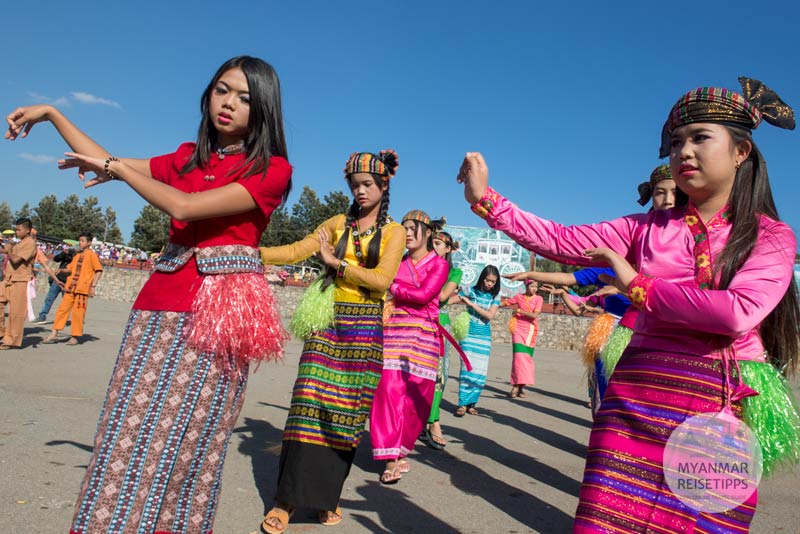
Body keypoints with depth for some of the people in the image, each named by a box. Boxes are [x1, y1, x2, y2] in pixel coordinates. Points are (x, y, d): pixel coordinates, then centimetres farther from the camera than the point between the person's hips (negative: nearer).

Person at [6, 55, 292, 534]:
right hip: (160, 305, 5)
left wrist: (119, 168, 0)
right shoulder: (189, 157, 17)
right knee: (130, 437, 3)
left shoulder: (272, 169, -3)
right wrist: (51, 114, 28)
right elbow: (107, 164, 27)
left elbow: (185, 206, -14)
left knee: (185, 448, -2)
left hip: (218, 312, -5)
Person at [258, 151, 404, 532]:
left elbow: (382, 279, -8)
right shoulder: (338, 223, 12)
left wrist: (335, 261, -10)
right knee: (310, 404, -6)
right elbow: (295, 251, 3)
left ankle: (327, 496, 15)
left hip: (364, 328, -1)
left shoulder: (394, 231, 5)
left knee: (346, 412, 1)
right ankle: (288, 499, 1)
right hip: (328, 322, 1)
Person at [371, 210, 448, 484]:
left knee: (415, 396, 0)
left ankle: (398, 451, 17)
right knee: (389, 389, -10)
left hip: (422, 335, -2)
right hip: (392, 332, 2)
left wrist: (392, 287, -5)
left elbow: (424, 294, -10)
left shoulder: (439, 264, 5)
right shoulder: (398, 263, 16)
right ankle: (392, 459, -7)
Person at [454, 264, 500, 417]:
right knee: (467, 369, -10)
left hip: (484, 337, 2)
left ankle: (471, 403, 12)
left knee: (480, 372, 1)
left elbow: (490, 315, -10)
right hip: (469, 334, -2)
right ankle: (462, 404, -5)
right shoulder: (471, 291, -2)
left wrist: (471, 303, -15)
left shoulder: (495, 297, 2)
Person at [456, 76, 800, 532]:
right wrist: (485, 199, -1)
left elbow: (739, 313, -15)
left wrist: (638, 285, -8)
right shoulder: (647, 228, 9)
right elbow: (560, 241, 5)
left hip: (727, 410, -1)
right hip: (638, 400, 2)